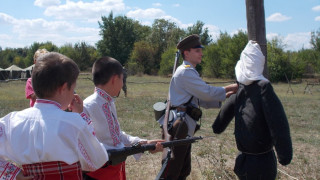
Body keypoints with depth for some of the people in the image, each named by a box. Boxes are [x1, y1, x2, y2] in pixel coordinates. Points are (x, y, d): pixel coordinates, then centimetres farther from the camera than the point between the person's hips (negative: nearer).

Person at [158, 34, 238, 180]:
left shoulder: (190, 72, 21)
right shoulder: (185, 72, -12)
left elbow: (201, 100, 19)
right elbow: (207, 92, -17)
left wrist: (224, 97, 8)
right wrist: (228, 89, -4)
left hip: (184, 129, 11)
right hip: (178, 128, -11)